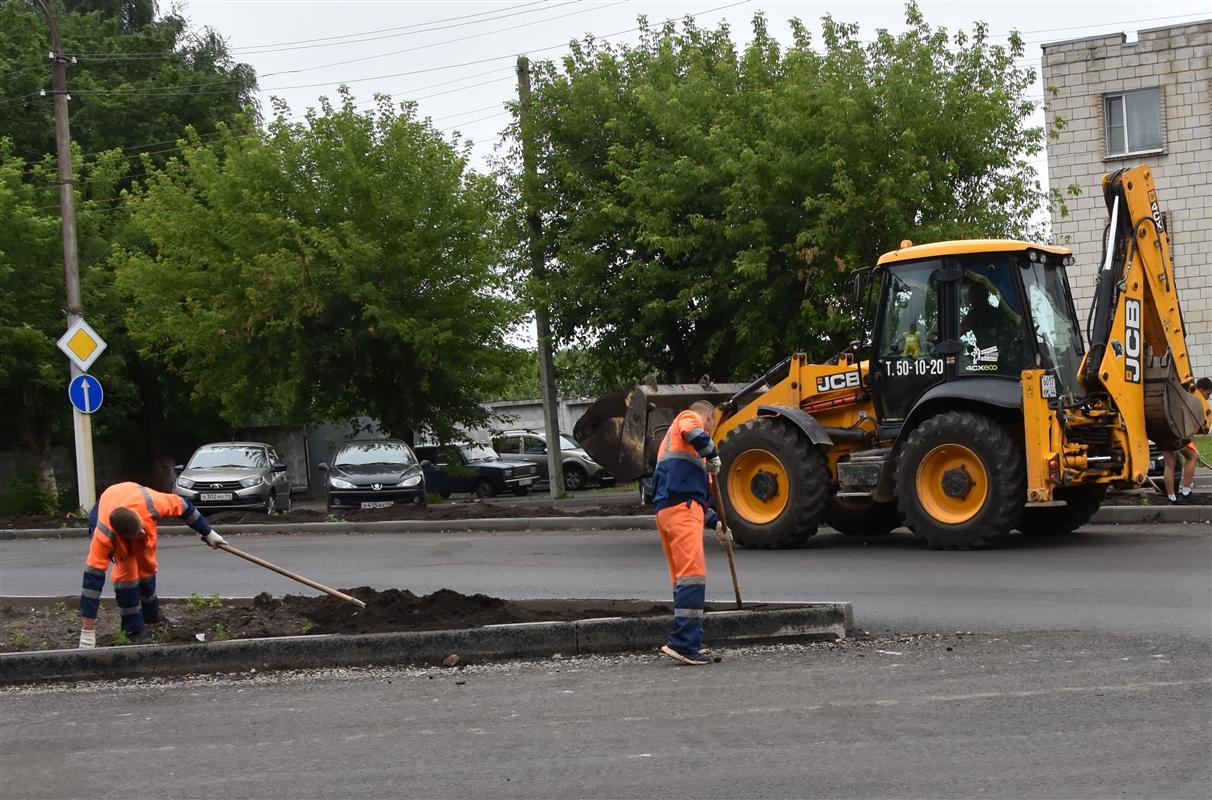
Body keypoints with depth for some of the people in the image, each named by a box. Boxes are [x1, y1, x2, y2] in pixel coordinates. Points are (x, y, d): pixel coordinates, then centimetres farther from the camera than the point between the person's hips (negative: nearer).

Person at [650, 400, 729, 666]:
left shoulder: (673, 438, 34)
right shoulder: (690, 417, 10)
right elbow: (692, 433, -19)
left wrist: (715, 523, 34)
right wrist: (713, 456, -4)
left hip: (666, 510, 10)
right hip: (682, 507, -10)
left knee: (683, 578, 13)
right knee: (693, 575, -15)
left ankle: (687, 643, 17)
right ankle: (683, 643, -22)